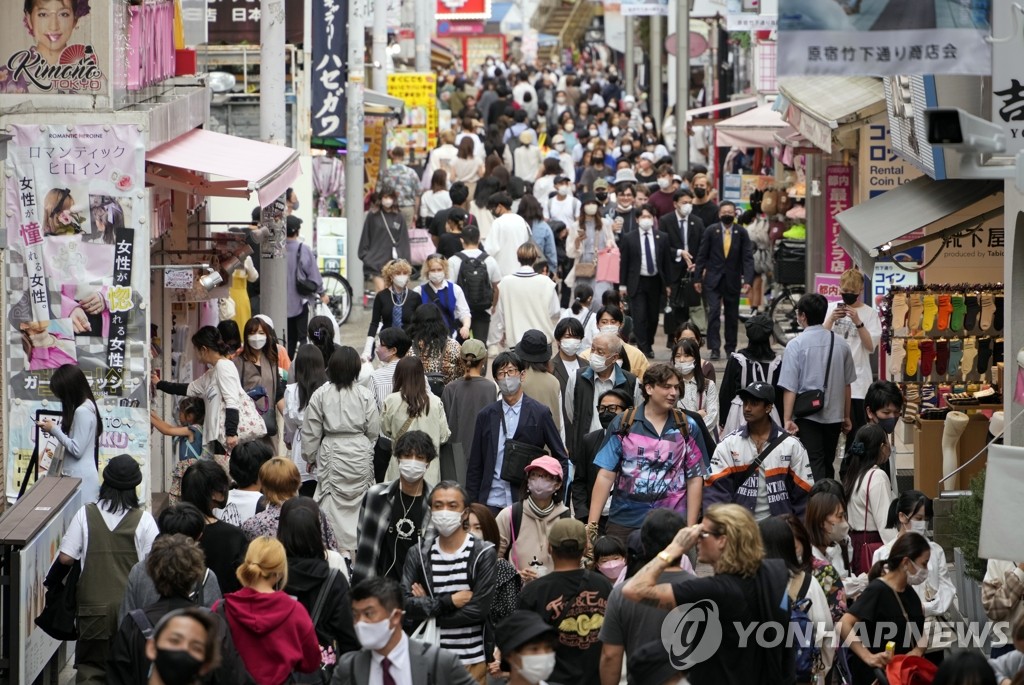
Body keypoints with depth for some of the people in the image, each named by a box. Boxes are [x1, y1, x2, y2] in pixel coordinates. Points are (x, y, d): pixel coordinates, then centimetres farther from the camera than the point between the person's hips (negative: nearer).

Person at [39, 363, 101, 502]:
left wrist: (54, 430, -10)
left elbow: (77, 450, -18)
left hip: (80, 477, -10)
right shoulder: (87, 406, 12)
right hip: (79, 475, 10)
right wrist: (55, 427, 9)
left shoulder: (82, 411, -17)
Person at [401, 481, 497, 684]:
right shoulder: (418, 554, 5)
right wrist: (449, 602, -16)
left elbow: (479, 610, -12)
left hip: (472, 660, -2)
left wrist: (427, 609, -8)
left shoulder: (484, 553, -4)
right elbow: (404, 606, -6)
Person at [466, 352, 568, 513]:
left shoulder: (540, 413, 3)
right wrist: (471, 504, 6)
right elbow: (474, 466, 12)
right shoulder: (486, 416, 11)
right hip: (492, 502, 2)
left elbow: (560, 459, 7)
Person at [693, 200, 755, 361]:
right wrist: (698, 278, -2)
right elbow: (702, 256, 1)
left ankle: (731, 348, 21)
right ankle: (714, 349, -11)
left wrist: (748, 280, -15)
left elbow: (748, 258, -4)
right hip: (713, 280, -1)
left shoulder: (741, 233, -1)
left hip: (732, 281, 2)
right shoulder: (711, 231, -3)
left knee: (732, 316, 8)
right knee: (714, 312, -11)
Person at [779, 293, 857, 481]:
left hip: (807, 416, -4)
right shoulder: (840, 344, 3)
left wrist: (787, 419, -10)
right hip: (834, 415, 4)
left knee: (814, 467, -6)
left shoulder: (796, 344, -10)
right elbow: (846, 384, 11)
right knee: (827, 466, 17)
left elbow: (790, 387, -12)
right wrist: (846, 417, 21)